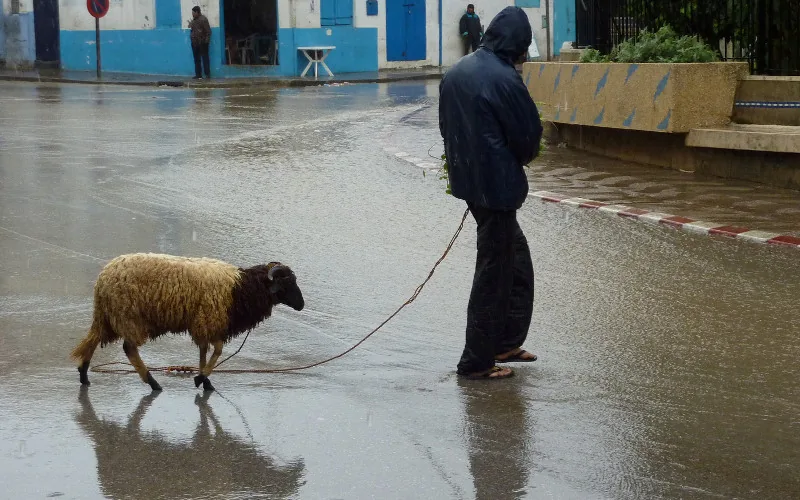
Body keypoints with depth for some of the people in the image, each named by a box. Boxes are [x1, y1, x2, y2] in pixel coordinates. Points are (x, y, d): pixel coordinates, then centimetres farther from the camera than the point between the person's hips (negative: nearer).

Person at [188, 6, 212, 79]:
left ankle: (207, 74, -1)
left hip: (202, 43, -8)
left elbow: (208, 31, -13)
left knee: (205, 58, -4)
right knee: (197, 59, 8)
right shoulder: (194, 20, 14)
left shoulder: (203, 19, -10)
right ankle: (198, 74, 12)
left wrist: (206, 41, -17)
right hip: (195, 43, 8)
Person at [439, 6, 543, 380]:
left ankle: (506, 342, 27)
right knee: (493, 272, 1)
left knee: (517, 258, 21)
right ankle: (477, 361, 7)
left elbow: (447, 127, 13)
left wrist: (462, 165, 13)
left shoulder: (455, 73, 6)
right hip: (496, 185, -8)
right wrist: (520, 160, 9)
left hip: (466, 178, 8)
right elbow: (529, 136, -12)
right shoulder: (504, 79, -18)